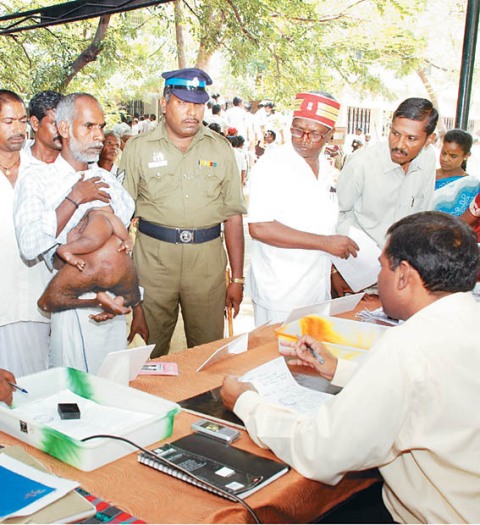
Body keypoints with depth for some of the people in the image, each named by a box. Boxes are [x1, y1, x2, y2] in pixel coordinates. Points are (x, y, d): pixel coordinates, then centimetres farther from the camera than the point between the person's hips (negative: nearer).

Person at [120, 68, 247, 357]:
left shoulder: (220, 148, 7)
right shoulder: (139, 148, 2)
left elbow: (233, 216, 7)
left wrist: (238, 279, 5)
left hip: (208, 259, 1)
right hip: (153, 257, -1)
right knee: (150, 351, 8)